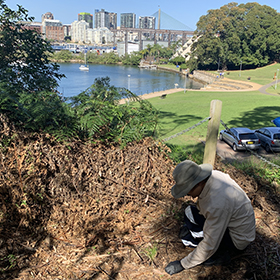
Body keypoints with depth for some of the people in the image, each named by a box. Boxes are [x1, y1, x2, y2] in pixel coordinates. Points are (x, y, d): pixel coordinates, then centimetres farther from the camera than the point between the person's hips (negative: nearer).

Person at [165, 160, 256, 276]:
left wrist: (183, 264, -19)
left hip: (237, 239, -9)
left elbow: (209, 246, -29)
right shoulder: (212, 175, -13)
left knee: (186, 238, -19)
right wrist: (189, 225, 11)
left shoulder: (217, 203, -37)